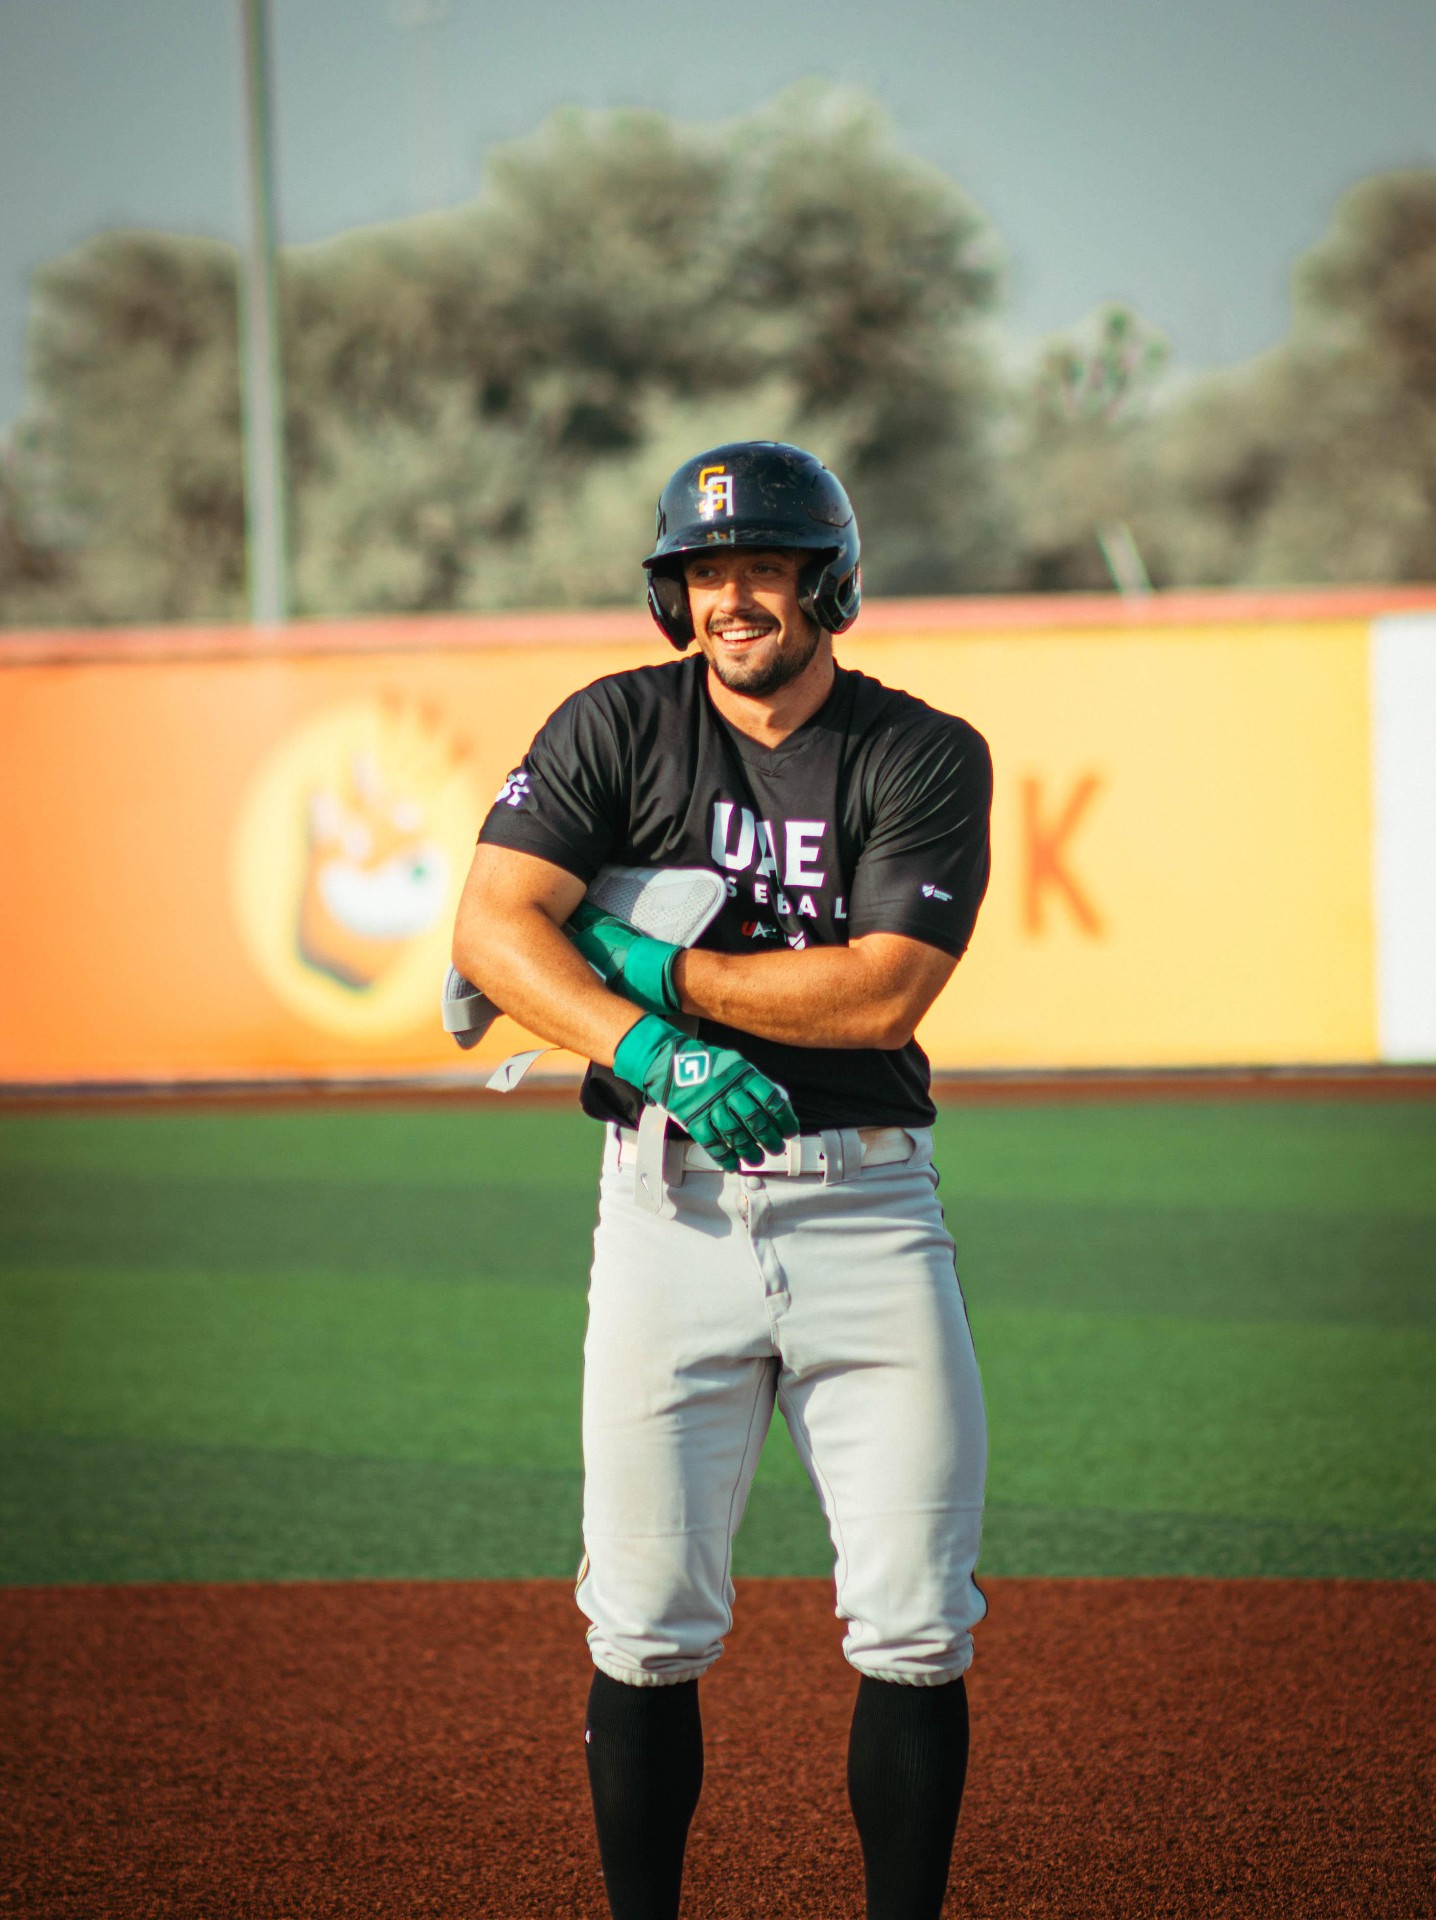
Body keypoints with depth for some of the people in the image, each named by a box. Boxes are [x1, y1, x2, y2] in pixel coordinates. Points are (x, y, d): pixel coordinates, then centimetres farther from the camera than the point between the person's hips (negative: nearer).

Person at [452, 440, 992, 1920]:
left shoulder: (926, 757, 2)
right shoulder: (617, 728, 4)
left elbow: (883, 993, -10)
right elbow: (493, 924, -8)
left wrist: (652, 969, -10)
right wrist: (644, 1048, -23)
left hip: (864, 1203, 0)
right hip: (671, 1203, 0)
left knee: (916, 1628, -4)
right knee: (648, 1626, 0)